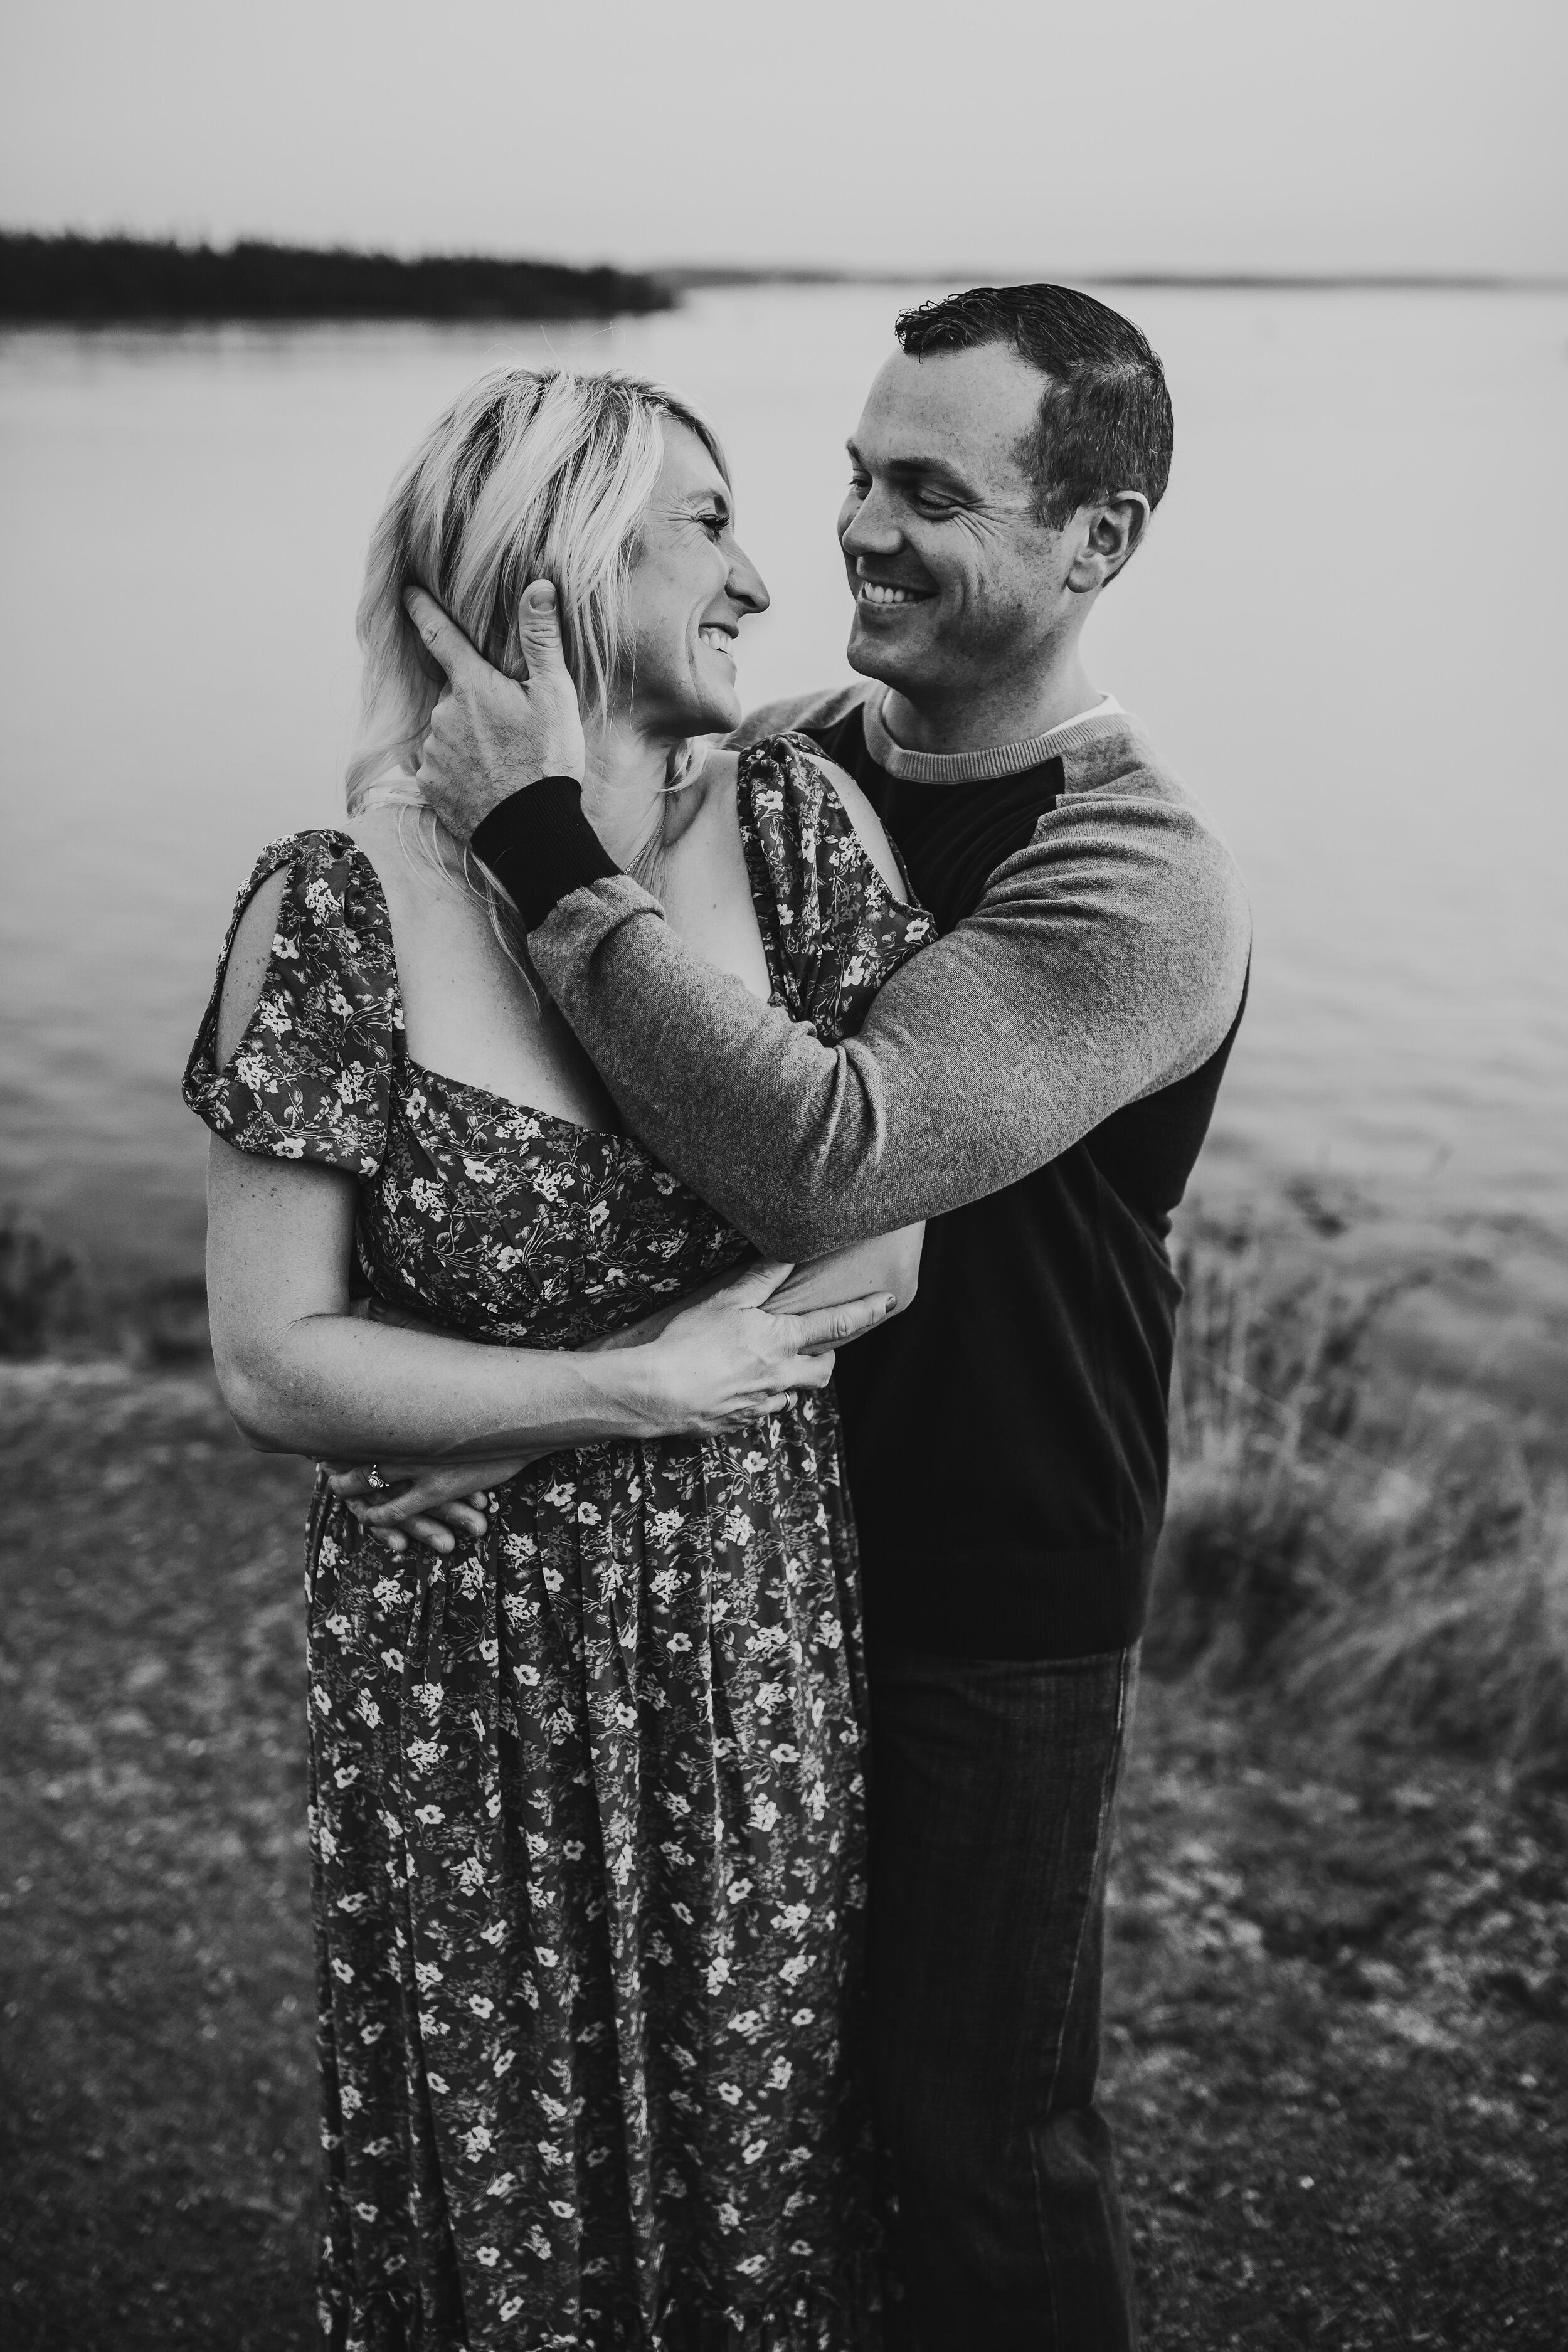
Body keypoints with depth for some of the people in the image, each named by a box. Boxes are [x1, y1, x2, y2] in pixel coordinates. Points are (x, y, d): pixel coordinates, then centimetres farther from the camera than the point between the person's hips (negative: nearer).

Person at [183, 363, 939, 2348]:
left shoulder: (791, 824, -5)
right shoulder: (343, 908, -13)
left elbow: (889, 1241, -5)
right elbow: (272, 1368, -12)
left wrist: (503, 1410, -12)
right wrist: (642, 1388, -16)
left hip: (761, 1637, 3)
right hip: (466, 1671, -2)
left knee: (765, 2163, 18)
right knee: (499, 2185, 16)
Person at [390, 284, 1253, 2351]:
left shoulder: (1138, 879, -21)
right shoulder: (782, 759, -1)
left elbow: (826, 1159, -36)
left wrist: (547, 844, -32)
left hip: (991, 1611, -6)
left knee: (981, 2128, 10)